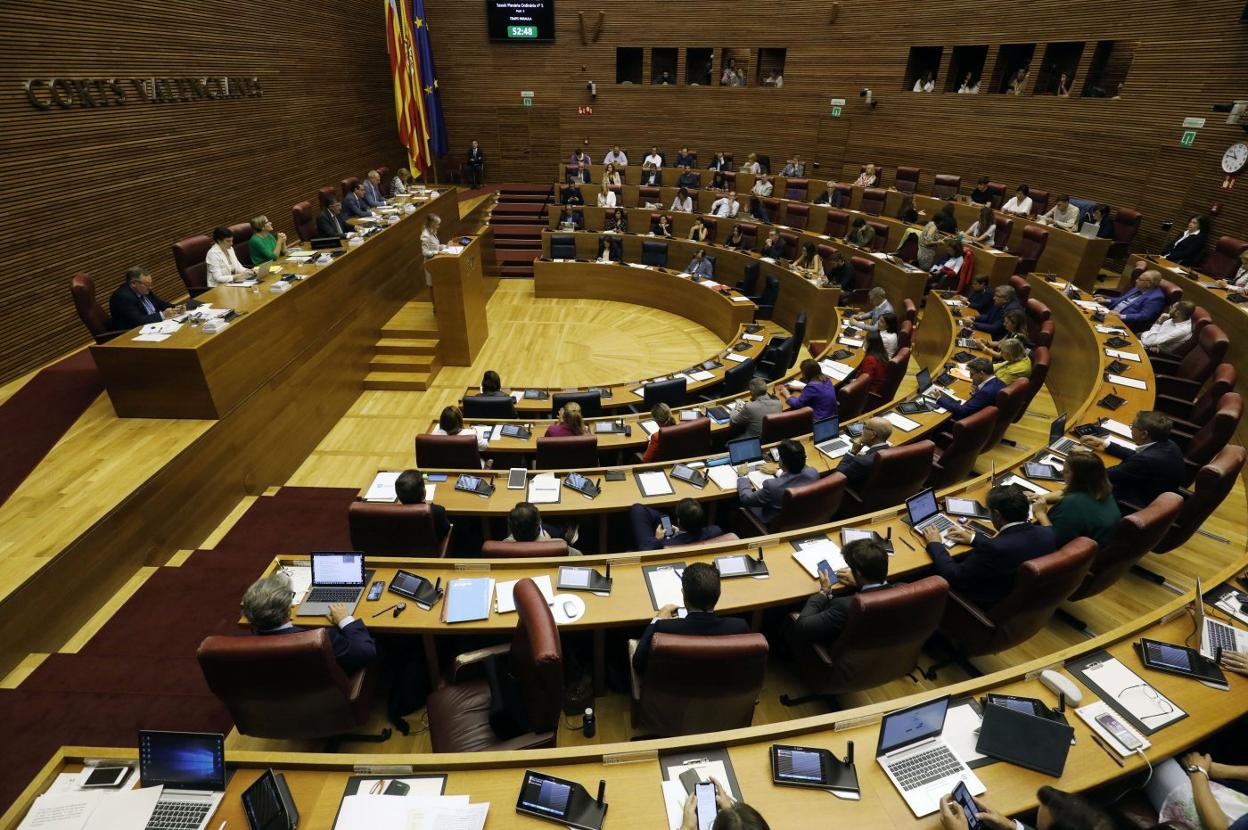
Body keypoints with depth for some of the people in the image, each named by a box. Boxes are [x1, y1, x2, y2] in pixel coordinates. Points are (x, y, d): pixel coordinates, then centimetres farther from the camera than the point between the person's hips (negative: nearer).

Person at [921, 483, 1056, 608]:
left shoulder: (994, 549, -36)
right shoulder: (1047, 533, -16)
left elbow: (952, 576, -25)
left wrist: (935, 544, -11)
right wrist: (974, 538, 11)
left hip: (992, 608, -6)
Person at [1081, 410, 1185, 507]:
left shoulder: (1147, 460, -33)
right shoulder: (1168, 445, -6)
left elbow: (1105, 477, -22)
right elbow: (1136, 456, 12)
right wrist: (1105, 444, 16)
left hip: (1142, 508, -8)